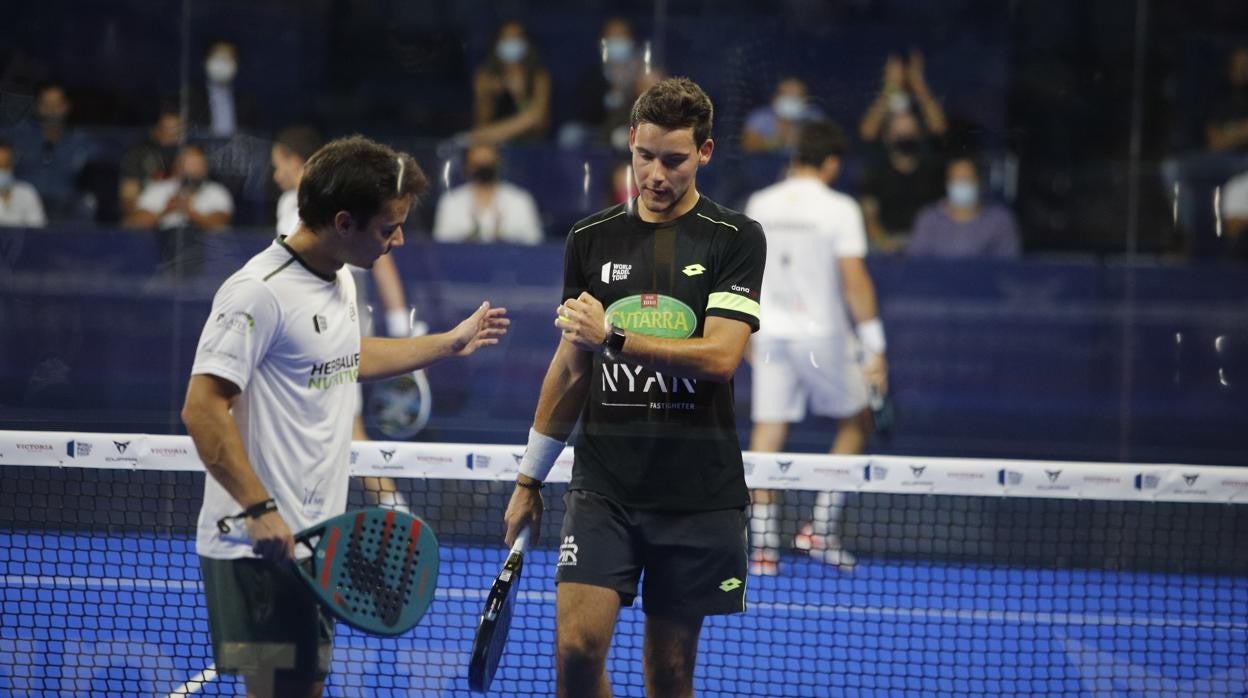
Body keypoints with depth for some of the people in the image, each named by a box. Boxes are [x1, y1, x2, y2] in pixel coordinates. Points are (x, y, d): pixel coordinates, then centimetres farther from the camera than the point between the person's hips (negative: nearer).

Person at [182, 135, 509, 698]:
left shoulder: (340, 282, 12)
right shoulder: (260, 292, -18)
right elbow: (202, 409, -20)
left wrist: (449, 343, 38)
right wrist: (260, 509, -26)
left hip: (311, 543, 9)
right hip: (259, 545, -9)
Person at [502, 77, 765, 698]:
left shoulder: (735, 240, -1)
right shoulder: (591, 240, 9)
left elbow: (720, 356, -12)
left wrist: (614, 337, -20)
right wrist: (529, 480, 17)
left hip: (697, 491, -2)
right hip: (603, 486, 2)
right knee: (576, 648, -14)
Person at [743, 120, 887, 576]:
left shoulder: (760, 205, 6)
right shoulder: (839, 209, -9)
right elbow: (855, 281, -14)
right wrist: (874, 347, -11)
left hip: (771, 334, 4)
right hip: (822, 334, -4)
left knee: (768, 435, 4)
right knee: (855, 422, 15)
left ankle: (762, 544, 0)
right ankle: (823, 526, 6)